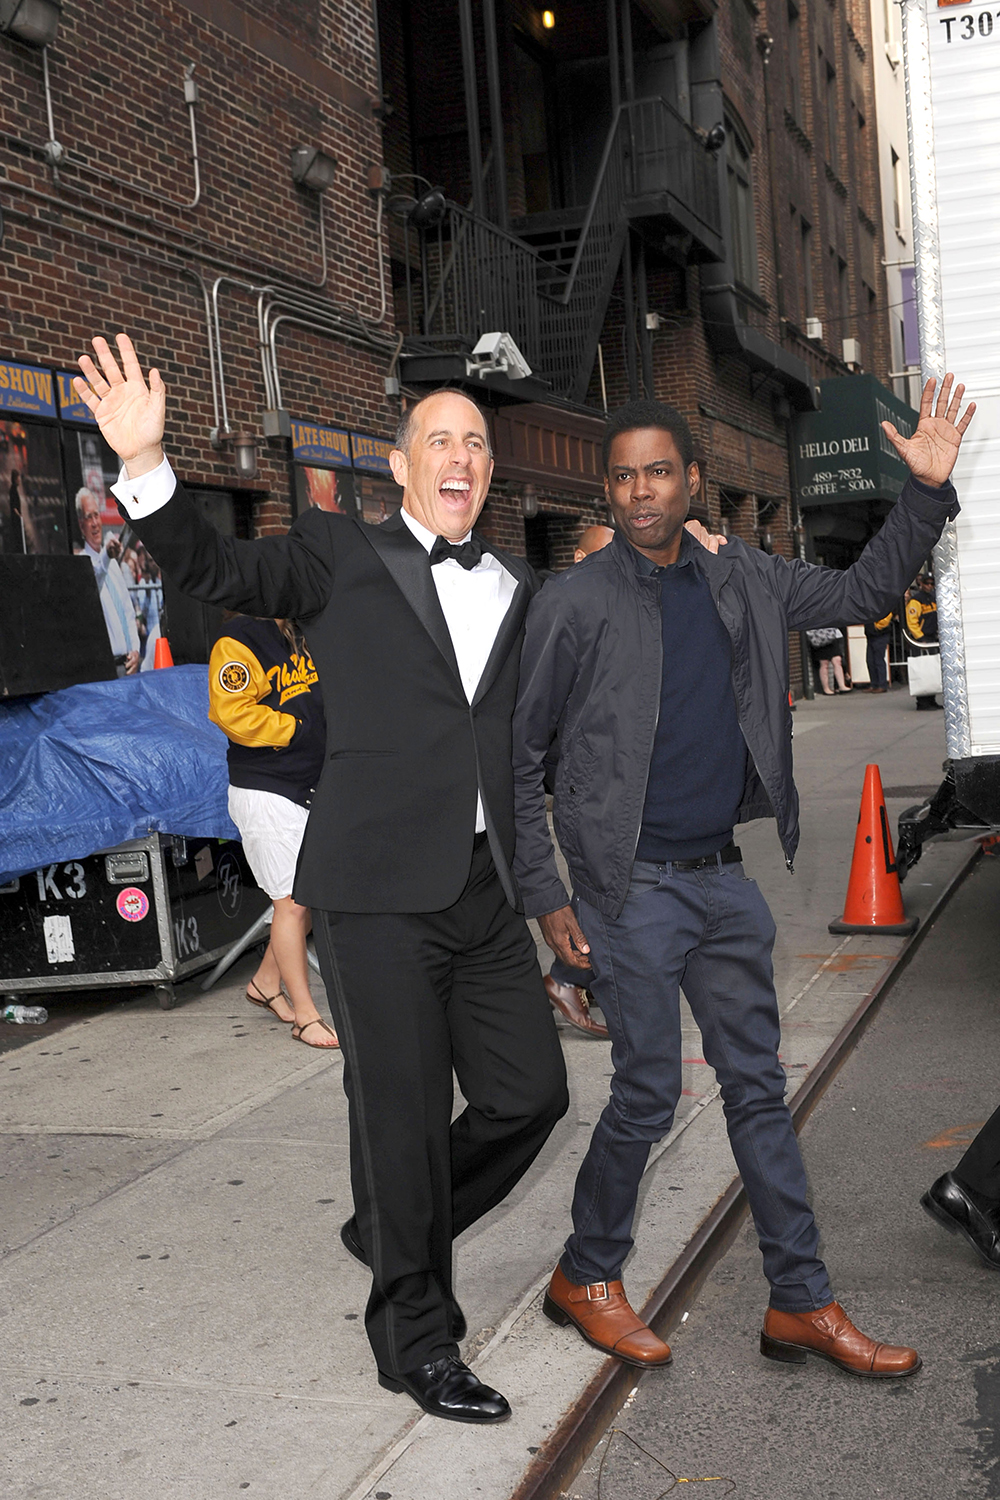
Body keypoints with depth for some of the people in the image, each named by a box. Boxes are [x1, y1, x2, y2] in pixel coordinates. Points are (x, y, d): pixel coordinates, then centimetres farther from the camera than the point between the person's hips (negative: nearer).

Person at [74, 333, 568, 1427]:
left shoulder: (520, 589, 15)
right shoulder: (342, 557, 3)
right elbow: (219, 570, -5)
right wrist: (146, 466, -21)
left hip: (484, 888, 5)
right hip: (377, 886, -5)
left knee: (530, 1093, 9)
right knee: (402, 1114, 2)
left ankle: (391, 1230, 35)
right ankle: (415, 1337, 20)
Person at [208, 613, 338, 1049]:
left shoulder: (303, 632, 11)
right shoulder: (238, 641, -14)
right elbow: (233, 714, -23)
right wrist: (297, 727, -16)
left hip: (311, 787, 8)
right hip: (265, 792, -8)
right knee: (292, 902, -3)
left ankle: (266, 982, 32)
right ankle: (306, 1016, 8)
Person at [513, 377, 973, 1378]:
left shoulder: (742, 582, 7)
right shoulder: (573, 604, -8)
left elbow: (860, 593, 20)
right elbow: (515, 754, -5)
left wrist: (926, 490, 6)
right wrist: (545, 894, -8)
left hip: (724, 879, 5)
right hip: (632, 888, -5)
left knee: (758, 1090, 10)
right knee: (647, 1095, 0)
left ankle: (801, 1304, 20)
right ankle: (586, 1277, 23)